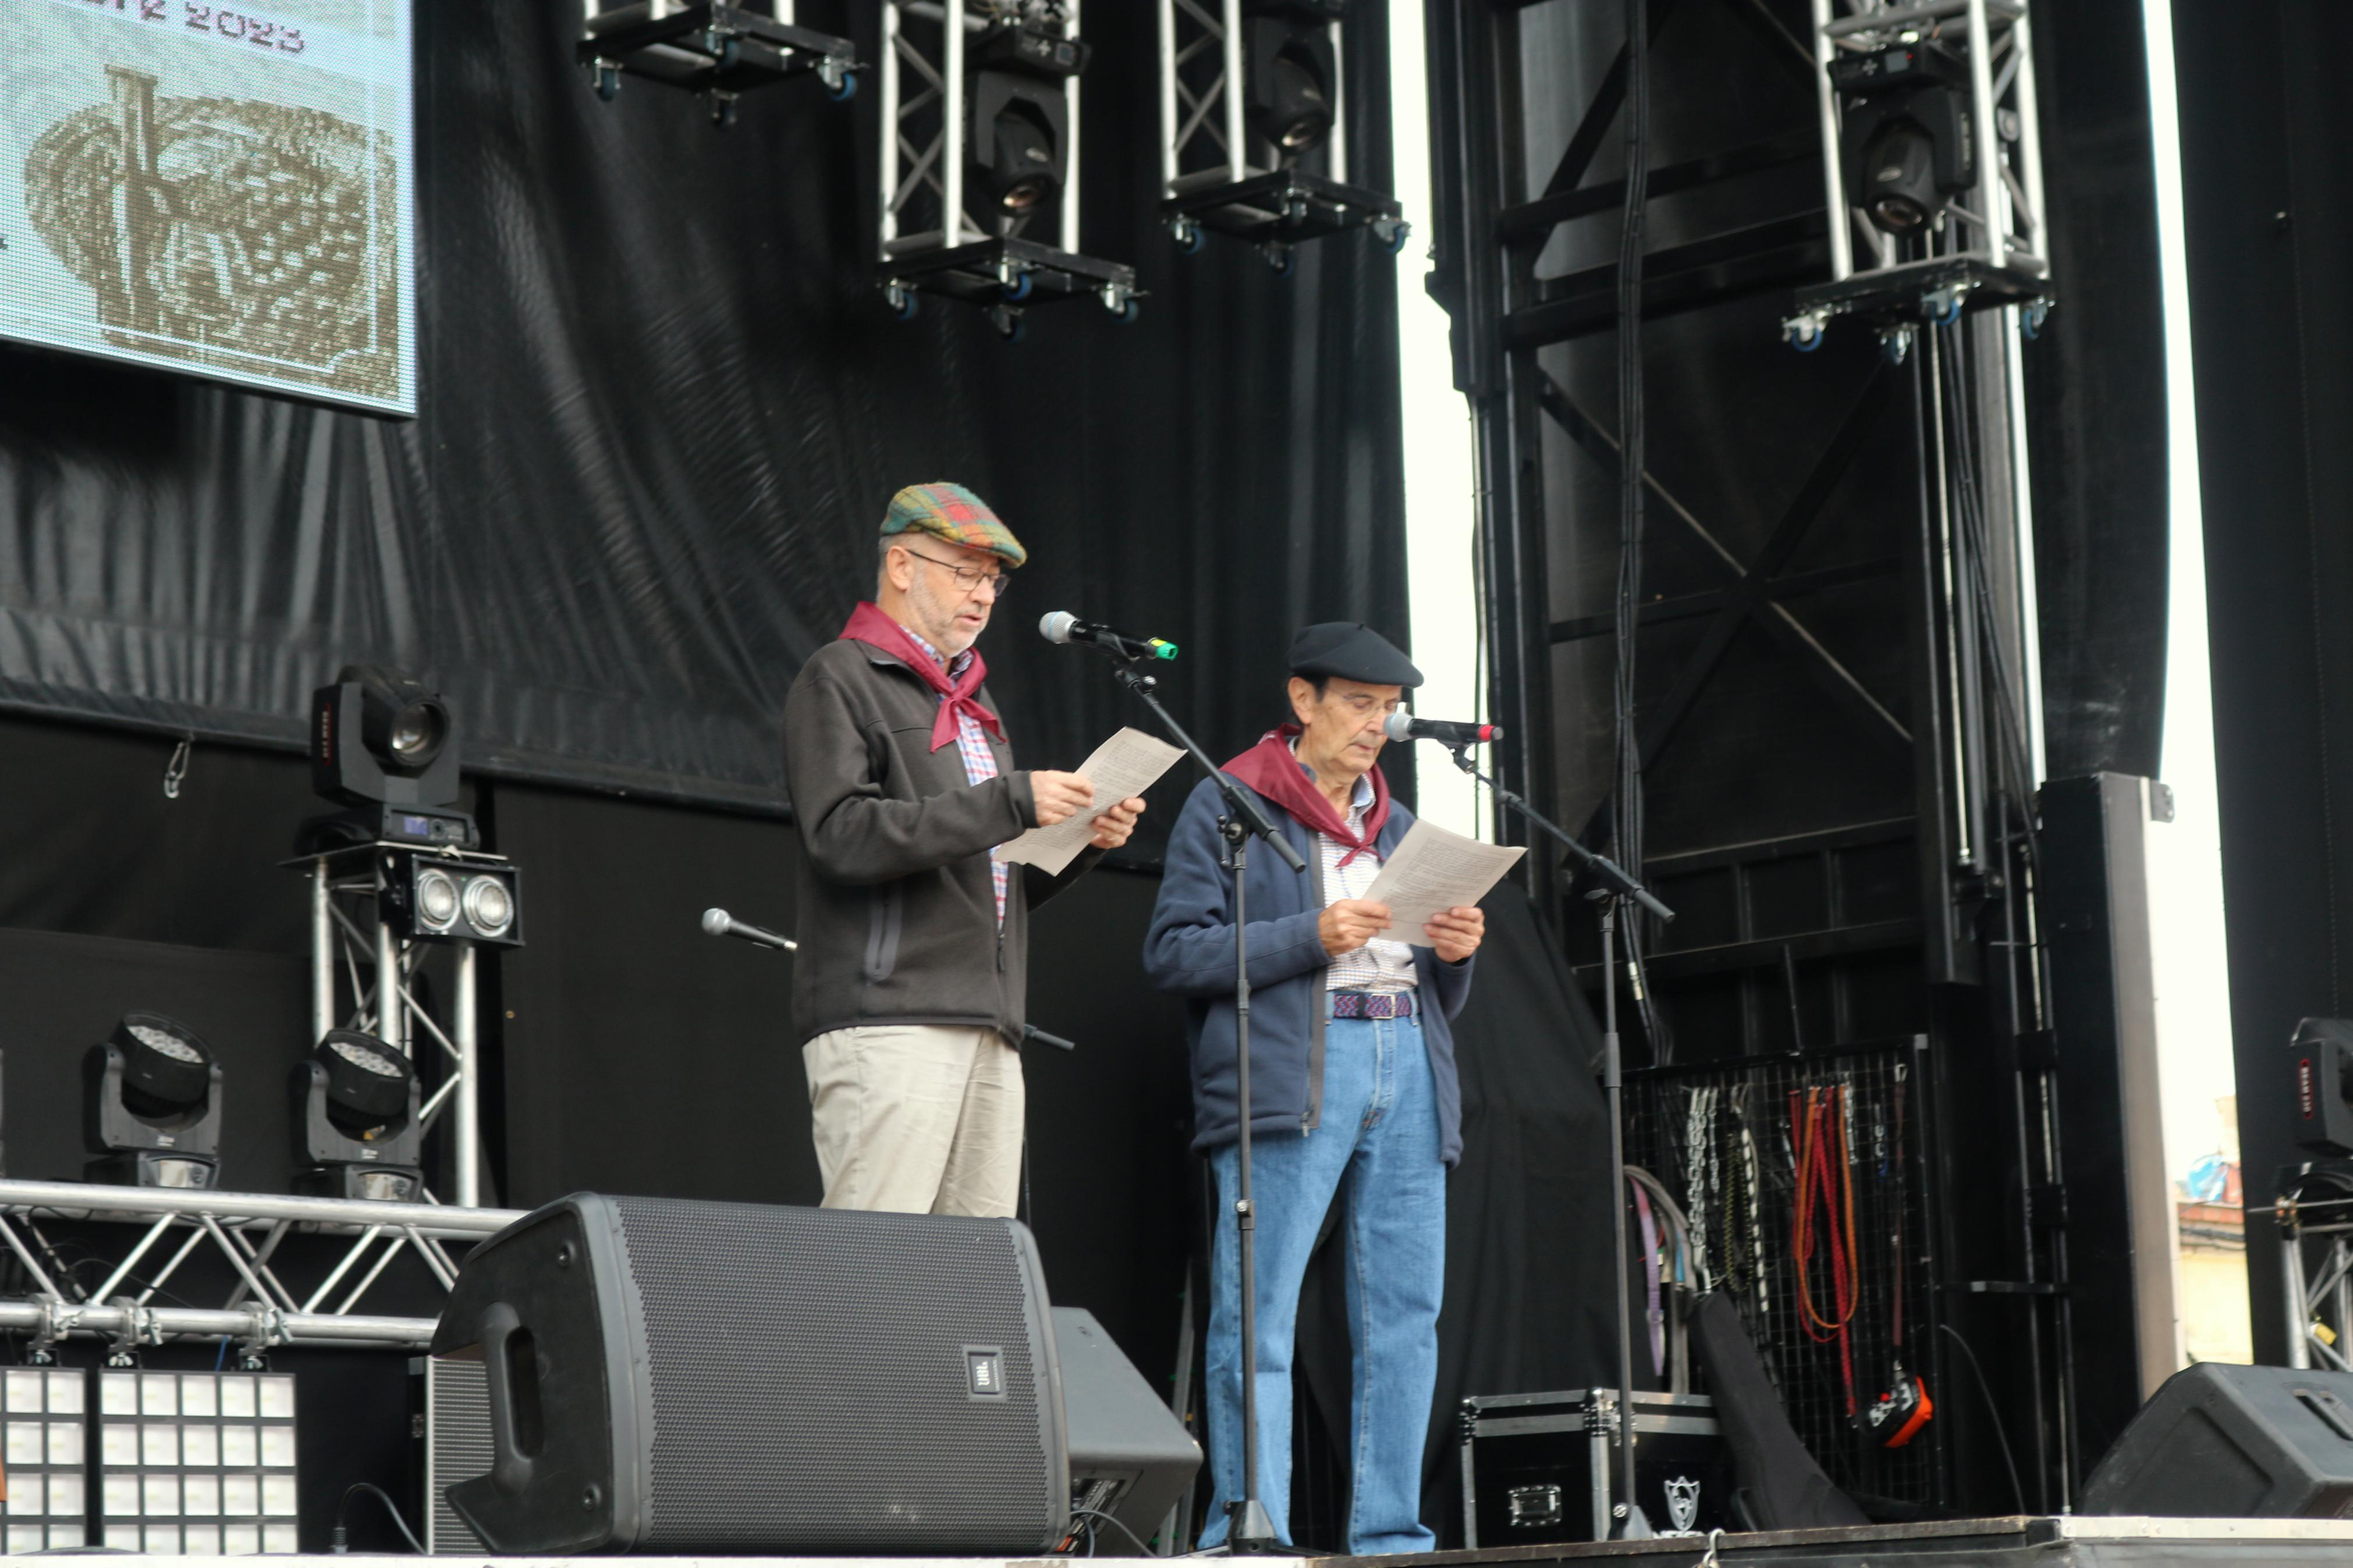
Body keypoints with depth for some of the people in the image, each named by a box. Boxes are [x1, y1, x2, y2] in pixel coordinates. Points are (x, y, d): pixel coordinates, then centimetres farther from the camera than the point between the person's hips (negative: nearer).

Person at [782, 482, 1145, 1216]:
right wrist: (1009, 803, -16)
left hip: (991, 1032, 8)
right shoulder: (839, 679, 2)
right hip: (886, 1024, -8)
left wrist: (1086, 840, 8)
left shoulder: (974, 701, 28)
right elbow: (840, 834, -14)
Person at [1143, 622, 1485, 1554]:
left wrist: (1455, 954, 3)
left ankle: (1389, 1538, 6)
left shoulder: (1396, 825, 24)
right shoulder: (1229, 806, 6)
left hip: (1406, 1065, 6)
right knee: (1258, 1315, -10)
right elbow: (1173, 952, -5)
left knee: (1406, 1313, 2)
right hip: (1287, 1074, -6)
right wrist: (1310, 939, -13)